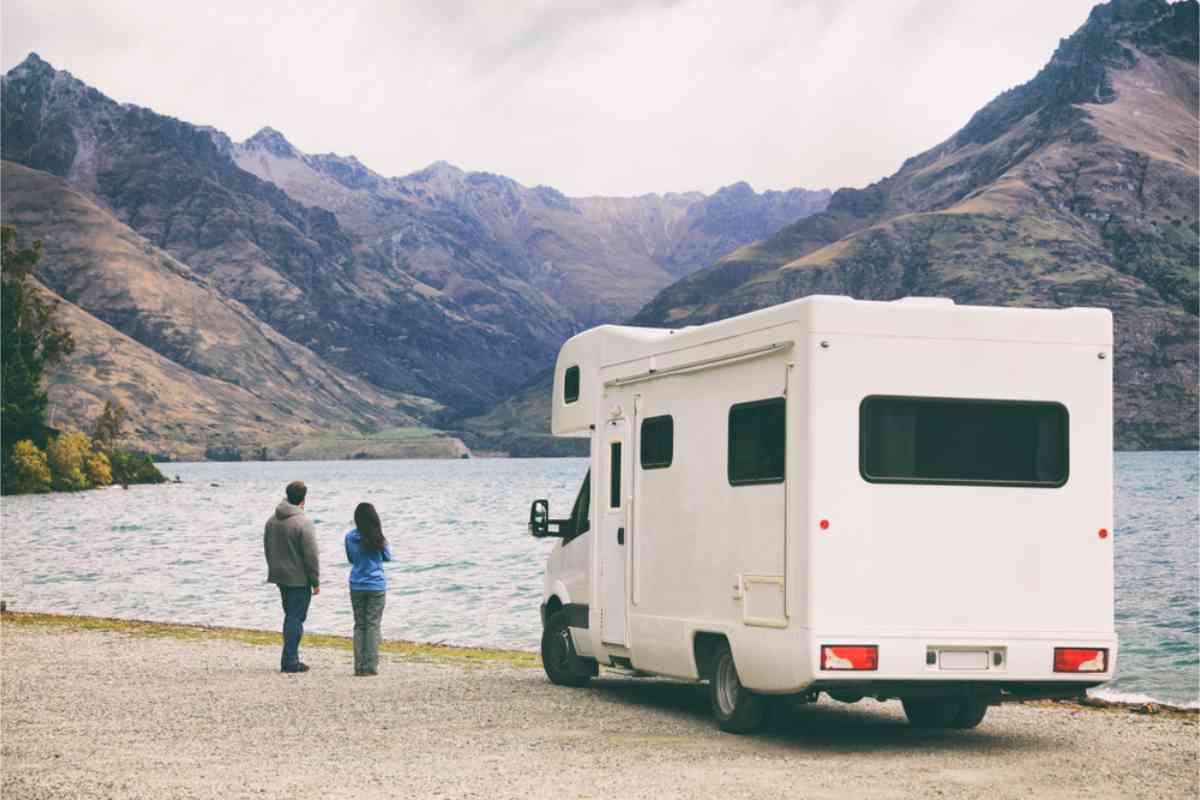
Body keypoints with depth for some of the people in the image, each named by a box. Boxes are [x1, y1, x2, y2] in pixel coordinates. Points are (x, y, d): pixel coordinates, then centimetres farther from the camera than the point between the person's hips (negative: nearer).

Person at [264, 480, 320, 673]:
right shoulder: (302, 523, -18)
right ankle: (289, 661, -2)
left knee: (290, 617, 18)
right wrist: (315, 581, -9)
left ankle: (290, 658, 20)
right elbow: (311, 556, -17)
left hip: (280, 577, 7)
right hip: (299, 578, -7)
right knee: (296, 618, -2)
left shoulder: (272, 520, 6)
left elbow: (267, 548, 16)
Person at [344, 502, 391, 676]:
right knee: (373, 625, 3)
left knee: (359, 625, 10)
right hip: (376, 586, -2)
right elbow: (388, 557, 2)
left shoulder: (350, 537, -5)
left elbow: (351, 559, 9)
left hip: (356, 586, 2)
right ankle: (371, 666, -1)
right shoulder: (377, 538, -12)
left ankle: (359, 666, 6)